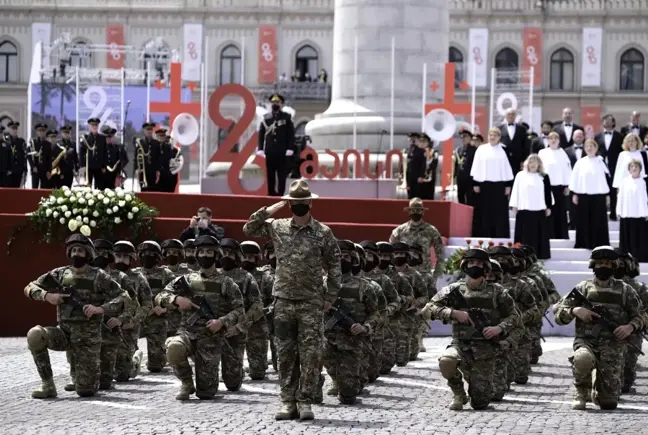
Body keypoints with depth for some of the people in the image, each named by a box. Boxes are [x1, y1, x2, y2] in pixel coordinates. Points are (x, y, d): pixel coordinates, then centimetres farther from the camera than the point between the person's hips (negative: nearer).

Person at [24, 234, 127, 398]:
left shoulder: (99, 277, -5)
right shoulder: (60, 274, 4)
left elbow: (122, 299, -10)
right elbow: (30, 288, 6)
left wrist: (101, 308, -26)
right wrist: (47, 295, -14)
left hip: (88, 337, -3)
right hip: (64, 331, 3)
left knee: (86, 391, -8)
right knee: (35, 335, -28)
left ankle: (87, 380, 33)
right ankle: (48, 385, -14)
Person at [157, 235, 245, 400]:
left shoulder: (226, 283, 5)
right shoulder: (186, 280, 10)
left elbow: (239, 310, 2)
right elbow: (159, 298, 9)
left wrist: (222, 322, -16)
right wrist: (177, 299, -11)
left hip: (211, 339, -1)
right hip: (188, 333, 1)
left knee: (206, 394, -4)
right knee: (174, 349, -37)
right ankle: (187, 384, -8)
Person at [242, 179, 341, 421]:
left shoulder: (323, 233, 0)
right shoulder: (277, 228, 6)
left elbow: (334, 267, 3)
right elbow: (248, 230, 11)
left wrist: (330, 297, -1)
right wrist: (268, 211, -1)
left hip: (311, 303, -2)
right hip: (283, 301, 2)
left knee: (310, 353, -4)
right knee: (285, 354, 4)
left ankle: (305, 402, 3)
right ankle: (288, 402, 10)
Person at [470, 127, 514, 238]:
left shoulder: (503, 150, 5)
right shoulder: (481, 149, 5)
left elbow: (508, 168, 6)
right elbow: (476, 167, 4)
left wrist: (508, 185, 0)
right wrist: (475, 183, -2)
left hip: (499, 184, 0)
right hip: (484, 184, 0)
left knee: (499, 212, 0)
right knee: (484, 212, 2)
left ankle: (499, 236, 3)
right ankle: (484, 236, 5)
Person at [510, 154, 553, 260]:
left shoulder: (544, 177, 5)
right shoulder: (520, 175, 5)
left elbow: (548, 193, 7)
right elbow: (516, 191, 6)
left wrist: (548, 207, 3)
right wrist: (514, 205, 2)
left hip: (539, 209, 0)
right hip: (524, 209, 0)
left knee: (539, 233, 4)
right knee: (525, 233, 2)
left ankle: (540, 253, 9)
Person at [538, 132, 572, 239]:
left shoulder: (563, 153, 7)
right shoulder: (542, 153, 4)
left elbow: (568, 170, 6)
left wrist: (568, 186, 1)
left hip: (561, 186, 1)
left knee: (561, 212, 4)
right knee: (550, 212, -2)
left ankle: (562, 235, 8)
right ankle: (550, 235, 2)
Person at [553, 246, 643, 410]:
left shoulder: (625, 290, 7)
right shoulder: (583, 288, 7)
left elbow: (638, 316, 13)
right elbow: (558, 311, 5)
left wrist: (630, 326, -10)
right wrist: (575, 311, -15)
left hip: (612, 347, 1)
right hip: (585, 341, -1)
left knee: (609, 403, -4)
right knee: (583, 358, -40)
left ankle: (598, 392, 36)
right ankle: (582, 393, -8)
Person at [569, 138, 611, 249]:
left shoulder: (601, 162, 2)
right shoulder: (580, 163, 5)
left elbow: (607, 177, 3)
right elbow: (575, 179, 5)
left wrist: (607, 194, -1)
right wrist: (574, 194, -1)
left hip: (598, 195, -1)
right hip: (583, 195, 1)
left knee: (598, 220, 1)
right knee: (584, 220, 3)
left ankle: (598, 243, 6)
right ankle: (584, 243, 9)